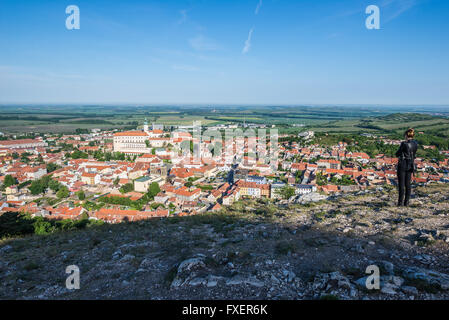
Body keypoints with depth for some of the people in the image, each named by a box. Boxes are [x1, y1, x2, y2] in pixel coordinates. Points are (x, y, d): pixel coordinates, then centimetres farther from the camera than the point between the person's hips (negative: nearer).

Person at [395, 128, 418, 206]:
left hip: (403, 164, -6)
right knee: (408, 184, 11)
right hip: (411, 165, 6)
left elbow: (397, 154, -8)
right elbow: (414, 154, 15)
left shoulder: (404, 143, -15)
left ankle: (401, 202, 2)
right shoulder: (415, 144, 4)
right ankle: (407, 202, 13)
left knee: (401, 184, 0)